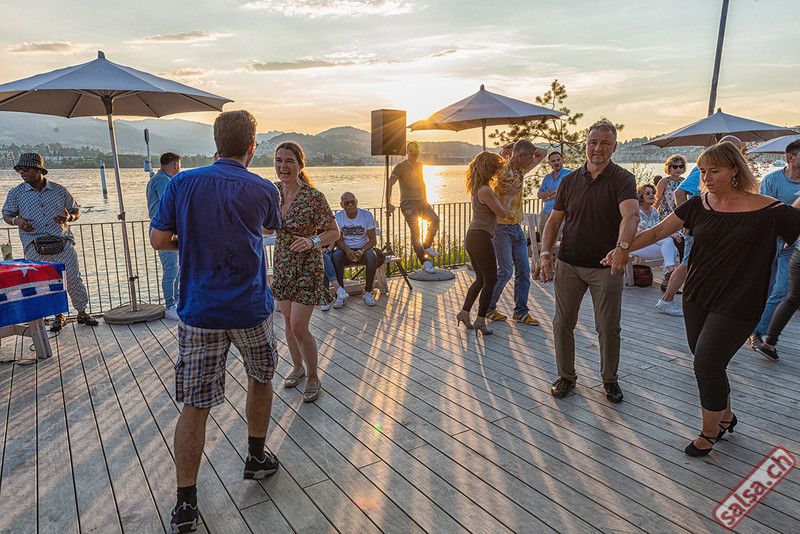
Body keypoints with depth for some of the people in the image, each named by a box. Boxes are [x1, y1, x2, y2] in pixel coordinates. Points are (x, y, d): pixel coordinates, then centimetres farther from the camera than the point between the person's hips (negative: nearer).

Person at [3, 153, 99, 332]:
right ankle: (59, 316, 13)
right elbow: (7, 215, 12)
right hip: (35, 246, 0)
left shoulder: (60, 190, 9)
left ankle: (82, 313, 10)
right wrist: (16, 221, -12)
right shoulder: (16, 193, 10)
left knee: (73, 278, -4)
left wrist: (69, 218, -9)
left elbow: (76, 210, 15)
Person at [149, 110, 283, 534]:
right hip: (250, 310, 0)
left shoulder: (182, 183, -3)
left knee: (195, 406, 6)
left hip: (198, 312, 1)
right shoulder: (263, 190, -4)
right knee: (260, 378, 23)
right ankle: (256, 457, 39)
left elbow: (159, 240, -1)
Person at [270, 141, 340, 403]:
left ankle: (313, 376, 16)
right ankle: (297, 366, 38)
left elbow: (334, 232, -12)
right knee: (288, 322, 16)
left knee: (299, 327, -7)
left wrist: (312, 241, -29)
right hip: (282, 265, 6)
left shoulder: (313, 197, -18)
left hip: (307, 268, -6)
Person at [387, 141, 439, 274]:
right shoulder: (400, 166, -4)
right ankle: (424, 262, -12)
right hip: (408, 202, -6)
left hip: (420, 202, 6)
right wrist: (388, 202, -19)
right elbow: (389, 184, -8)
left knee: (434, 219, -18)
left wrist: (426, 201, 28)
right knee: (415, 232, -14)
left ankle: (426, 246, -1)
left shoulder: (419, 166, 16)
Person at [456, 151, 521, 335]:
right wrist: (509, 196, 5)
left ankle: (464, 312, 21)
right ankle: (481, 319, 0)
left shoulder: (478, 188, 12)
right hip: (481, 238, -9)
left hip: (472, 236, 9)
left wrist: (510, 191, 23)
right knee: (490, 280, 0)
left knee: (480, 279, 18)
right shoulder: (485, 190, -17)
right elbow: (503, 213, -9)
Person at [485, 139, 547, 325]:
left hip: (517, 228, 8)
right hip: (501, 227, -8)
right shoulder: (502, 171, -13)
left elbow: (542, 154, 19)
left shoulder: (521, 170, 10)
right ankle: (488, 308, 10)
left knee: (523, 270, 5)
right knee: (506, 270, -8)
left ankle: (521, 312, 14)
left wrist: (525, 145, 4)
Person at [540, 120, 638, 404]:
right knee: (562, 324, 7)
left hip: (606, 266, -3)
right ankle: (566, 376, 26)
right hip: (568, 265, 3)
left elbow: (630, 215, -23)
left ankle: (609, 378, 29)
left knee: (608, 327, 6)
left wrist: (622, 246, -42)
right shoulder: (569, 180, 7)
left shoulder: (622, 179, -5)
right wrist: (545, 253, -3)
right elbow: (554, 221, 10)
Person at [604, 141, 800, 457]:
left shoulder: (766, 210, -12)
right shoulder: (699, 205, 0)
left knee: (706, 365, -4)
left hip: (736, 306, -5)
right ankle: (726, 418, 41)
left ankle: (709, 432, 21)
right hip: (697, 297, 5)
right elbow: (657, 232, 1)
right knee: (706, 363, 14)